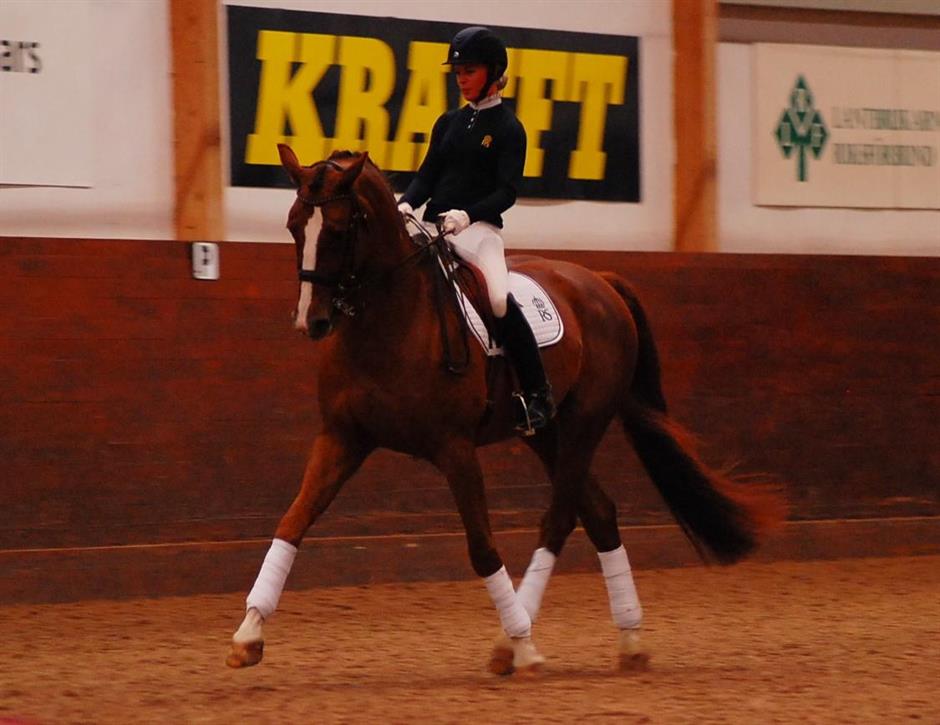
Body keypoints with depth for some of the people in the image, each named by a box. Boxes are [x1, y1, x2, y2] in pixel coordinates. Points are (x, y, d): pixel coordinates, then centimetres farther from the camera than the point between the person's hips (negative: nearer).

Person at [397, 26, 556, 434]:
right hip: (434, 226, 7)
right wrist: (407, 204, -9)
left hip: (478, 228, -7)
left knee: (500, 298, -29)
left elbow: (506, 192, -8)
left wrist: (467, 214, -25)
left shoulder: (508, 128, 0)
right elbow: (428, 174, 12)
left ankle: (538, 396, -22)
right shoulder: (448, 123, 17)